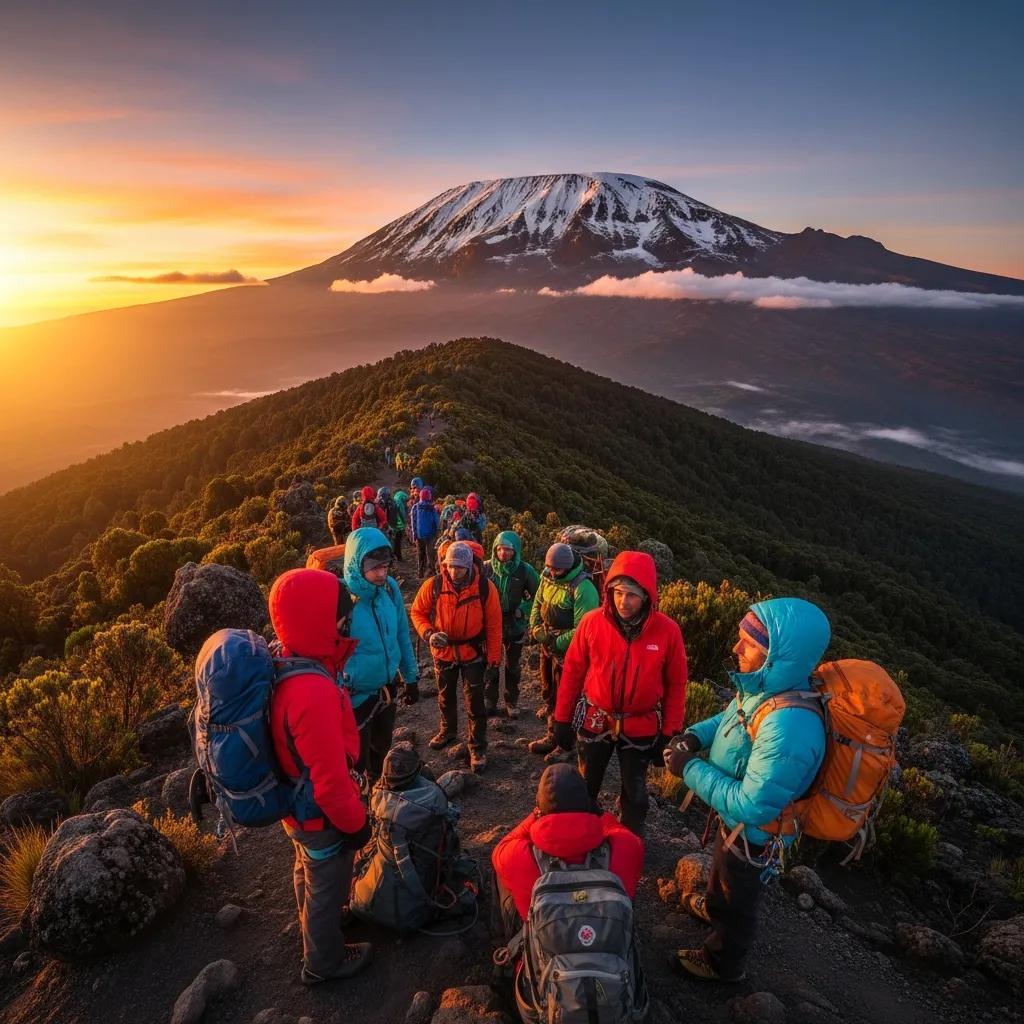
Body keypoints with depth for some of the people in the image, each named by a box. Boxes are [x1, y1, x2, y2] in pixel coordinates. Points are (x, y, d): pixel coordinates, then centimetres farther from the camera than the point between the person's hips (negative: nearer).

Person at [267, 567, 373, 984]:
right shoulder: (315, 692, -40)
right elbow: (330, 779, -32)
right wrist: (354, 822, -15)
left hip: (297, 808, 9)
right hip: (321, 817, -8)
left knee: (309, 873, 32)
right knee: (327, 887, 18)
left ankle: (316, 933, 58)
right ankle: (323, 962, 44)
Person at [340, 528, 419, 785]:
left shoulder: (390, 587, -9)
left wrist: (410, 678, 10)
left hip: (388, 689, 6)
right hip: (355, 696, -5)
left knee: (382, 750, 27)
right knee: (356, 763, 10)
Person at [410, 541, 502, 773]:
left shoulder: (485, 588, -19)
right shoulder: (433, 585, -17)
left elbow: (493, 624, -9)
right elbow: (417, 612, -3)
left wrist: (493, 657, -6)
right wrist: (428, 634, -20)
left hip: (473, 653, -2)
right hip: (443, 652, 2)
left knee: (474, 702, 3)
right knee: (446, 696, 23)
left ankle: (478, 747, 20)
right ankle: (448, 730, 49)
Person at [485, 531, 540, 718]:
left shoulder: (525, 570, -13)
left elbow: (537, 595, -1)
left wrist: (522, 610, -11)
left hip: (514, 625, 0)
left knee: (513, 666, 17)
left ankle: (511, 701, 33)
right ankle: (490, 701, 30)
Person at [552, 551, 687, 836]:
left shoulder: (667, 630, -17)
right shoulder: (592, 622, -15)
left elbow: (676, 684, -6)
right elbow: (573, 671, -5)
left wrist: (668, 733, -5)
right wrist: (562, 719, 0)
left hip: (641, 727, -1)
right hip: (595, 722, 1)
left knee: (634, 792, 18)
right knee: (586, 786, 20)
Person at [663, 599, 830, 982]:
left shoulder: (790, 728, -43)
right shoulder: (765, 686, -17)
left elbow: (750, 807, -37)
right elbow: (730, 717, 4)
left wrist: (690, 769, -30)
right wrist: (696, 735, -13)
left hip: (753, 832, -7)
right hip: (734, 817, 8)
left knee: (738, 899, 22)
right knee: (722, 869, 36)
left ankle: (723, 962, 50)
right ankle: (713, 908, 66)